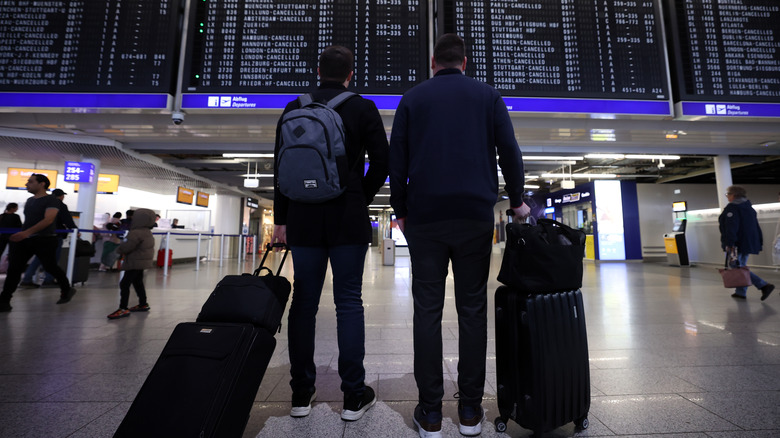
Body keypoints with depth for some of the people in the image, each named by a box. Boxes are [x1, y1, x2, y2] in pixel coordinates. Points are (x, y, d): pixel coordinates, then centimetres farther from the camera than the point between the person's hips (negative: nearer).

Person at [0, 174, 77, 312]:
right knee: (14, 269, 1)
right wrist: (21, 234, 25)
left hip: (44, 240, -7)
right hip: (23, 239, 7)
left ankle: (67, 290, 21)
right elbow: (28, 221, 25)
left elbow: (48, 220, -22)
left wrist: (27, 232, -30)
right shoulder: (29, 201, 15)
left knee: (50, 267, 1)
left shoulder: (52, 201, -10)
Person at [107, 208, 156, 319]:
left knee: (124, 284, -7)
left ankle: (123, 308, -6)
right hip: (142, 262, 11)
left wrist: (119, 249, 3)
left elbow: (126, 247, -20)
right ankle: (143, 304, 30)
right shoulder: (147, 232, 10)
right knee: (138, 283, 21)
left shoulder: (136, 233, -22)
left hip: (135, 263, -11)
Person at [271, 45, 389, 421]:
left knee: (303, 303, 9)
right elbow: (381, 162, 0)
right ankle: (353, 396, 12)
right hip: (348, 219, -2)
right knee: (349, 303, 3)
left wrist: (281, 219, 13)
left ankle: (301, 394, 19)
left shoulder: (293, 109, 10)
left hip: (303, 220, 3)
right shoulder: (363, 108, 4)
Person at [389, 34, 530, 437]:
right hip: (476, 216, 1)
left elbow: (396, 160, 8)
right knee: (472, 309, 7)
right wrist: (517, 201, 16)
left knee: (427, 310, 3)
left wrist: (400, 211, 12)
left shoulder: (412, 98, 14)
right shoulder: (488, 96, 15)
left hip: (424, 217, 0)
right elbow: (510, 152, 7)